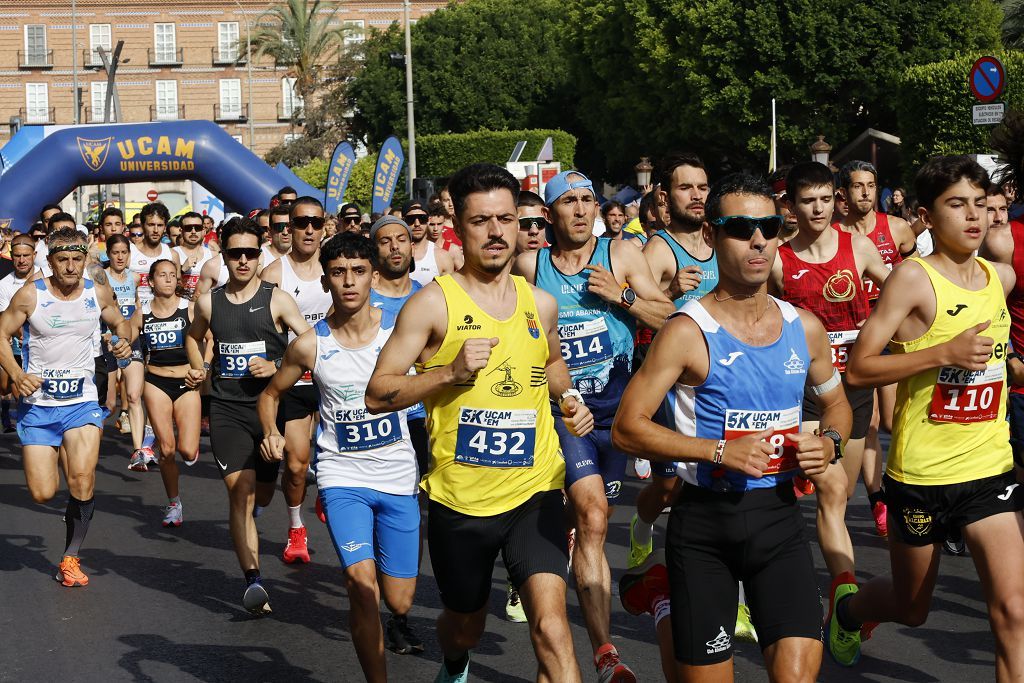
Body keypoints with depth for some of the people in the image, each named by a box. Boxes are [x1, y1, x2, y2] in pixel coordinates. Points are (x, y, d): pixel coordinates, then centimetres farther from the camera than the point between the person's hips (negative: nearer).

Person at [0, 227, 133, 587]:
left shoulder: (98, 294, 0)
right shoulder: (30, 296, -9)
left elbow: (119, 322, 19)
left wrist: (124, 340, -5)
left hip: (82, 402, 1)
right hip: (38, 403, -1)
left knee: (82, 479, -18)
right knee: (42, 494, -4)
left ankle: (71, 558, 1)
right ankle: (55, 457, 34)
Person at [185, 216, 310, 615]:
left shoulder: (276, 300, -2)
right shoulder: (209, 302, 6)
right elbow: (194, 337, 28)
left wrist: (276, 366, -17)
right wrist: (200, 370, 12)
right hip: (227, 407, 0)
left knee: (263, 495, 11)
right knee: (240, 490, -15)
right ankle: (253, 582, -21)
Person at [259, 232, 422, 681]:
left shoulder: (400, 329, -8)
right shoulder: (309, 345, -6)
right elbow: (271, 394, 11)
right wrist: (271, 434, -7)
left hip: (400, 477, 1)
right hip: (343, 477, -1)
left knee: (400, 599, 6)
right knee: (362, 583, -22)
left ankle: (399, 620, 45)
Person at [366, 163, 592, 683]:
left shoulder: (540, 304, 6)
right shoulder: (433, 303, -8)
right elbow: (377, 395, -10)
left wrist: (570, 399, 9)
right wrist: (451, 373, -22)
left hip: (535, 490, 2)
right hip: (460, 498, -1)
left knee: (550, 624, -18)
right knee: (465, 625, 20)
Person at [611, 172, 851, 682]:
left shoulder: (805, 328, 5)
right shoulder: (688, 332, -10)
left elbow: (836, 401, 21)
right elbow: (627, 428, -12)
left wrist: (830, 443, -1)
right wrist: (720, 452, -20)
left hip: (778, 514, 3)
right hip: (704, 522, -3)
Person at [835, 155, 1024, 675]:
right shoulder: (913, 277, -13)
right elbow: (858, 369, -18)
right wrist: (944, 353, -25)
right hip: (921, 472, -4)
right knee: (911, 608, 16)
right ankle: (848, 608, 48)